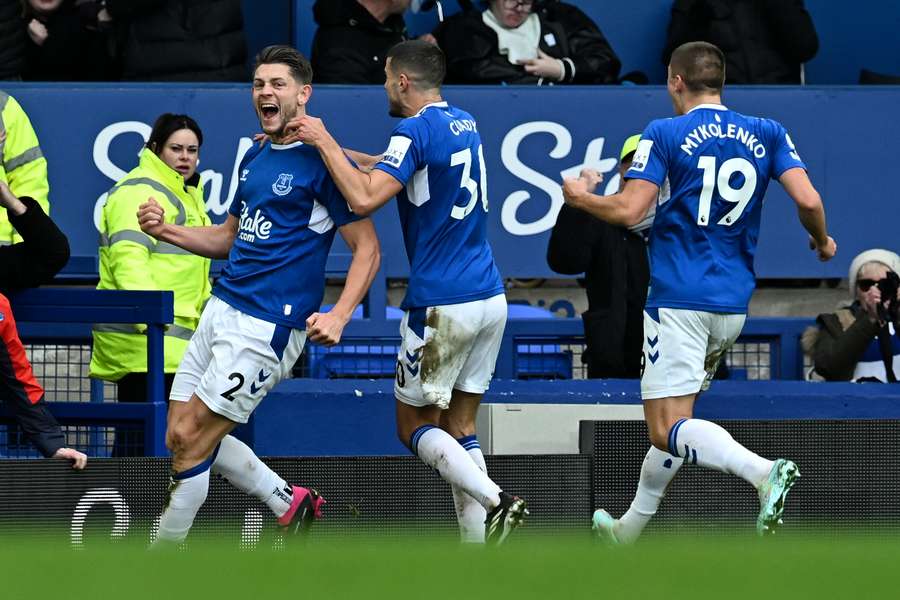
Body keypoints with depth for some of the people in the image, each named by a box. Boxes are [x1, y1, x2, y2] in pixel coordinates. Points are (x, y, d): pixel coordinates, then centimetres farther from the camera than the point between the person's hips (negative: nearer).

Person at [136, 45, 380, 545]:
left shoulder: (322, 162, -10)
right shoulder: (254, 158, 15)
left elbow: (367, 249, -10)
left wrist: (338, 316, -25)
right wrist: (165, 230, 8)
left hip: (265, 327, -9)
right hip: (221, 311, 9)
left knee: (190, 440, -8)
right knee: (181, 434, 8)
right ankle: (291, 506, 23)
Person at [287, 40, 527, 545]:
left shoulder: (416, 131, -12)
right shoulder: (465, 124, 14)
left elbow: (364, 199, -22)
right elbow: (388, 166, 24)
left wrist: (325, 142, -14)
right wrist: (327, 146, 19)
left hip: (442, 306, -8)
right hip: (490, 297, 8)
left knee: (415, 425, 5)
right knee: (460, 425, 9)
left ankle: (495, 500, -16)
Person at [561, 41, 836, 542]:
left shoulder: (665, 134, -3)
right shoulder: (767, 134, 8)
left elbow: (629, 210, -9)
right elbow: (808, 200, -2)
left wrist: (581, 197, 10)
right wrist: (822, 241, 19)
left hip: (680, 298, -6)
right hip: (734, 303, 6)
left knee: (669, 429, -12)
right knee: (675, 419, 21)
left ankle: (764, 471, -36)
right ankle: (631, 528, 30)